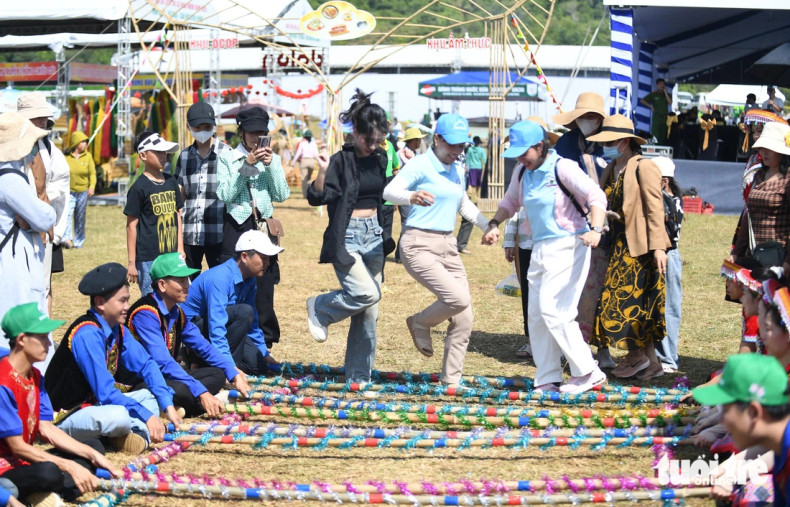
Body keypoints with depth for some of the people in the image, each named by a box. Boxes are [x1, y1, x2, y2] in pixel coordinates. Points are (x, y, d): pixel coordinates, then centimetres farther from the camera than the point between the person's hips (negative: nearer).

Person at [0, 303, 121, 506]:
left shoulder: (35, 376, 8)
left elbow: (46, 429, 7)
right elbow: (17, 446, -22)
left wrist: (92, 456, -2)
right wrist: (70, 467, -22)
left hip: (25, 461, 11)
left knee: (94, 447, 13)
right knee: (48, 472, -40)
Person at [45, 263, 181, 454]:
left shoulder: (118, 330, 4)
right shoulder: (87, 334, -23)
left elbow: (146, 364, 9)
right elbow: (105, 392, -28)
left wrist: (168, 405, -4)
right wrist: (146, 417, -27)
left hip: (95, 404, 10)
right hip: (67, 416, -10)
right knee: (119, 416, -35)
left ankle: (135, 432, -17)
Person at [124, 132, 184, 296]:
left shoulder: (171, 182, 10)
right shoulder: (139, 187, -8)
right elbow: (131, 225, -7)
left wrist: (180, 248, 11)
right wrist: (131, 263, -8)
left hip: (172, 256, 6)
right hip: (148, 259, -6)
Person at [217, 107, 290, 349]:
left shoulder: (272, 159, 10)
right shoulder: (228, 159, 3)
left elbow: (282, 195, 2)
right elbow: (225, 194, -9)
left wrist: (270, 166, -8)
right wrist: (246, 166, -14)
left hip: (264, 226, 2)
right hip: (236, 227, -2)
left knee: (264, 288, 2)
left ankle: (264, 345, 12)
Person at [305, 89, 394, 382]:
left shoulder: (380, 159, 8)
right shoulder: (341, 161, -10)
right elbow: (316, 198, -17)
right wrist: (322, 172, -34)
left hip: (373, 236, 6)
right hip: (347, 237, -6)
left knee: (368, 312, 5)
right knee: (366, 293, -23)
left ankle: (359, 376, 14)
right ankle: (319, 309, 7)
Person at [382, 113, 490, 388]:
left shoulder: (458, 168, 13)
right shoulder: (421, 164, -10)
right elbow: (389, 191, -25)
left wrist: (487, 225, 14)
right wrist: (411, 196, -46)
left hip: (447, 247, 8)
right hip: (419, 246, -7)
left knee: (463, 321, 2)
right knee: (459, 299, -25)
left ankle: (451, 382, 15)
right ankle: (420, 323, 6)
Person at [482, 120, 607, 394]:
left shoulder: (562, 168, -13)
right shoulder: (522, 172, 9)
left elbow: (596, 196, -20)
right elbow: (510, 201, 26)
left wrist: (596, 230, -35)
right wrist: (495, 224, 9)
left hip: (567, 245, -8)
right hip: (539, 248, 8)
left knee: (553, 309, -16)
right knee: (536, 315, 6)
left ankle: (588, 372, -7)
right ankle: (548, 380, 13)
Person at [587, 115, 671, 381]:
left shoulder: (643, 168, -10)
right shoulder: (612, 170, 15)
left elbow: (654, 209, -15)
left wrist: (658, 246, -20)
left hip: (639, 248, -8)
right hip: (619, 247, 8)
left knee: (630, 301, -5)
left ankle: (637, 355, 9)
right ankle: (652, 363, 13)